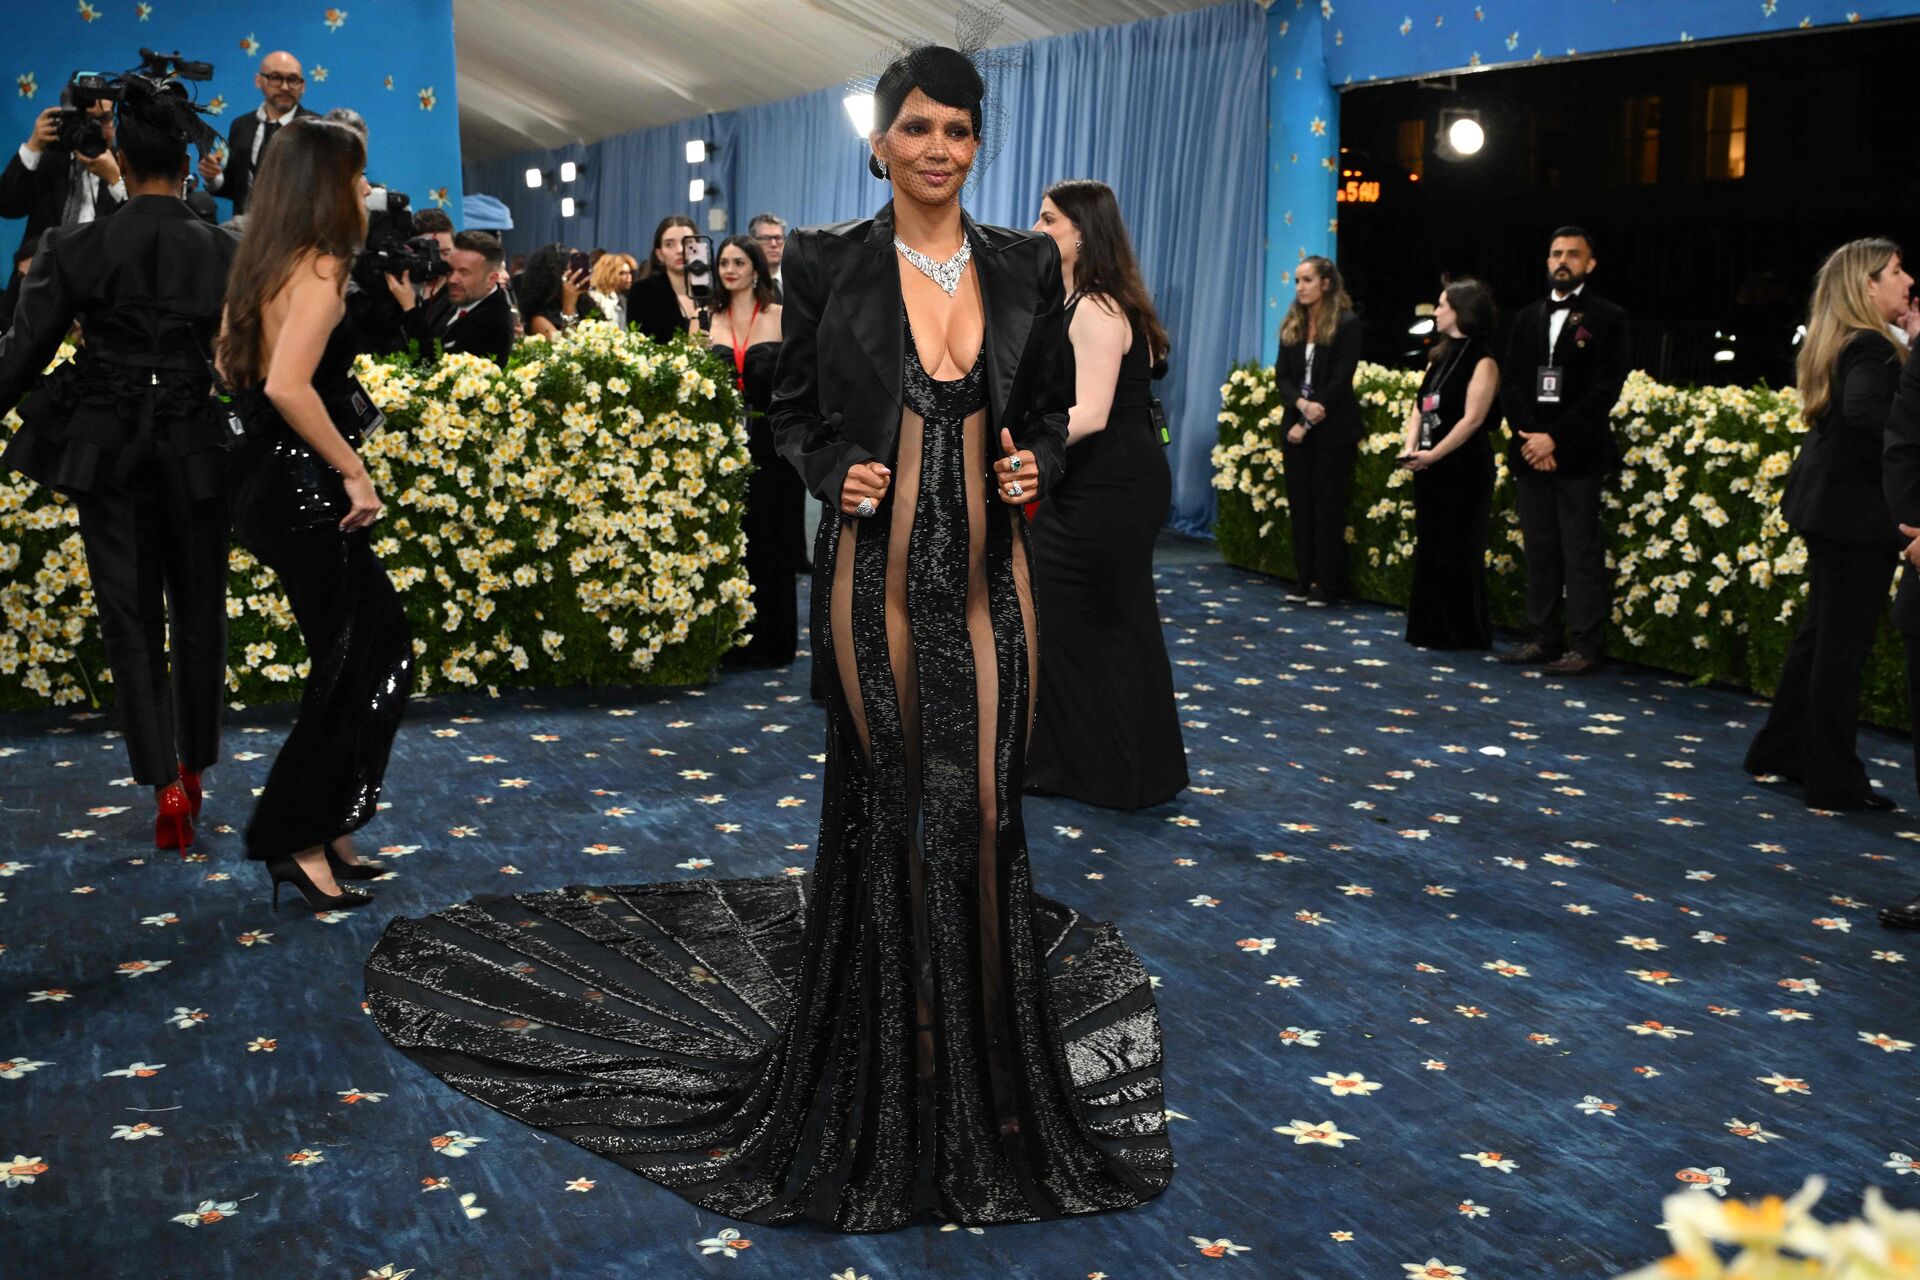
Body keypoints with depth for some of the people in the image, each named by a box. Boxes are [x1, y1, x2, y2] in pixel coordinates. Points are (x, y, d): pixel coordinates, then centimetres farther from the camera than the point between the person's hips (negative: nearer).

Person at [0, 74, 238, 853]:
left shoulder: (78, 248, -7)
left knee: (130, 619, 6)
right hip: (197, 448, 1)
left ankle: (164, 783, -5)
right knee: (197, 613, 15)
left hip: (106, 447, -1)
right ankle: (195, 767, 27)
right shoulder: (227, 252, -5)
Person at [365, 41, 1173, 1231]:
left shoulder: (1025, 266, 6)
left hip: (988, 570, 2)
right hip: (879, 568, -2)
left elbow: (1052, 410, 14)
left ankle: (985, 1059, 22)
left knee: (983, 807, 5)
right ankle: (896, 1054, 23)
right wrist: (836, 474, -12)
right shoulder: (830, 263, 0)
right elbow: (795, 409, 7)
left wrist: (1037, 468, -7)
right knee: (889, 808, 6)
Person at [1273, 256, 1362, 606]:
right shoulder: (1291, 325, 10)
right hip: (1296, 426, 5)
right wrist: (1302, 404, -15)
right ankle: (1304, 580, 13)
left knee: (1327, 508, -2)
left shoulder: (1347, 324, -7)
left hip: (1332, 430, -5)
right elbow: (1282, 376, 5)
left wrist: (1309, 423, -14)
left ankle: (1327, 585, 4)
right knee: (1299, 505, 6)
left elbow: (1340, 381, -12)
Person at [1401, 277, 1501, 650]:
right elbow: (1420, 405, 12)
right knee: (1428, 549, 12)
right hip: (1430, 468, 8)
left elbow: (1472, 419, -17)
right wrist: (1410, 447, -3)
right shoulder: (1441, 354, 13)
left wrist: (1433, 454, -17)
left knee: (1456, 553, -1)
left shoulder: (1482, 359, -11)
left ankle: (1464, 633, 10)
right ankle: (1431, 629, 21)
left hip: (1463, 469, -8)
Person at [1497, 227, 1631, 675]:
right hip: (1531, 451, 5)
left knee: (1582, 553, -3)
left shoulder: (1607, 319, -1)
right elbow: (1510, 382, 9)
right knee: (1539, 550, 9)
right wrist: (1528, 437, -6)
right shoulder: (1528, 317, 15)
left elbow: (1604, 390, -8)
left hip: (1579, 454, -5)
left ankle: (1585, 646, 1)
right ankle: (1543, 638, 17)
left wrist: (1554, 437, -14)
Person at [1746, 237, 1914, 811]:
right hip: (1856, 511, -10)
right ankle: (1834, 781, 8)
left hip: (1830, 502, 10)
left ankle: (1779, 750, 29)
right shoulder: (1870, 347, -18)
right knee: (1844, 645, -1)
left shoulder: (1835, 343, 13)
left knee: (1821, 632, 19)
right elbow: (1864, 410, -36)